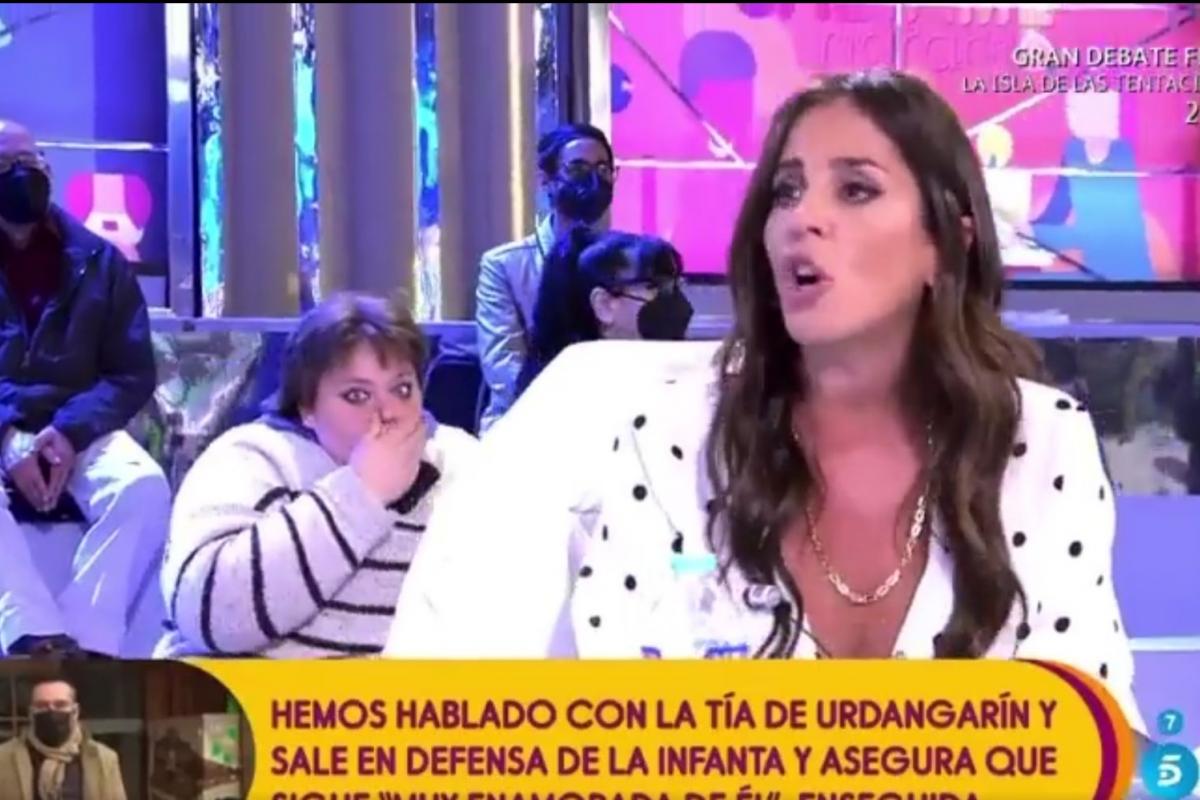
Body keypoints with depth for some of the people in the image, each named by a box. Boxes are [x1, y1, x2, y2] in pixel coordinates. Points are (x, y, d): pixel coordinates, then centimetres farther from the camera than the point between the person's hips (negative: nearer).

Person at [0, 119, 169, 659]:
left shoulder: (98, 261, 12)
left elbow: (133, 373, 6)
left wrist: (70, 432, -14)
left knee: (145, 487, -32)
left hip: (78, 433, 2)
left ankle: (83, 646, -38)